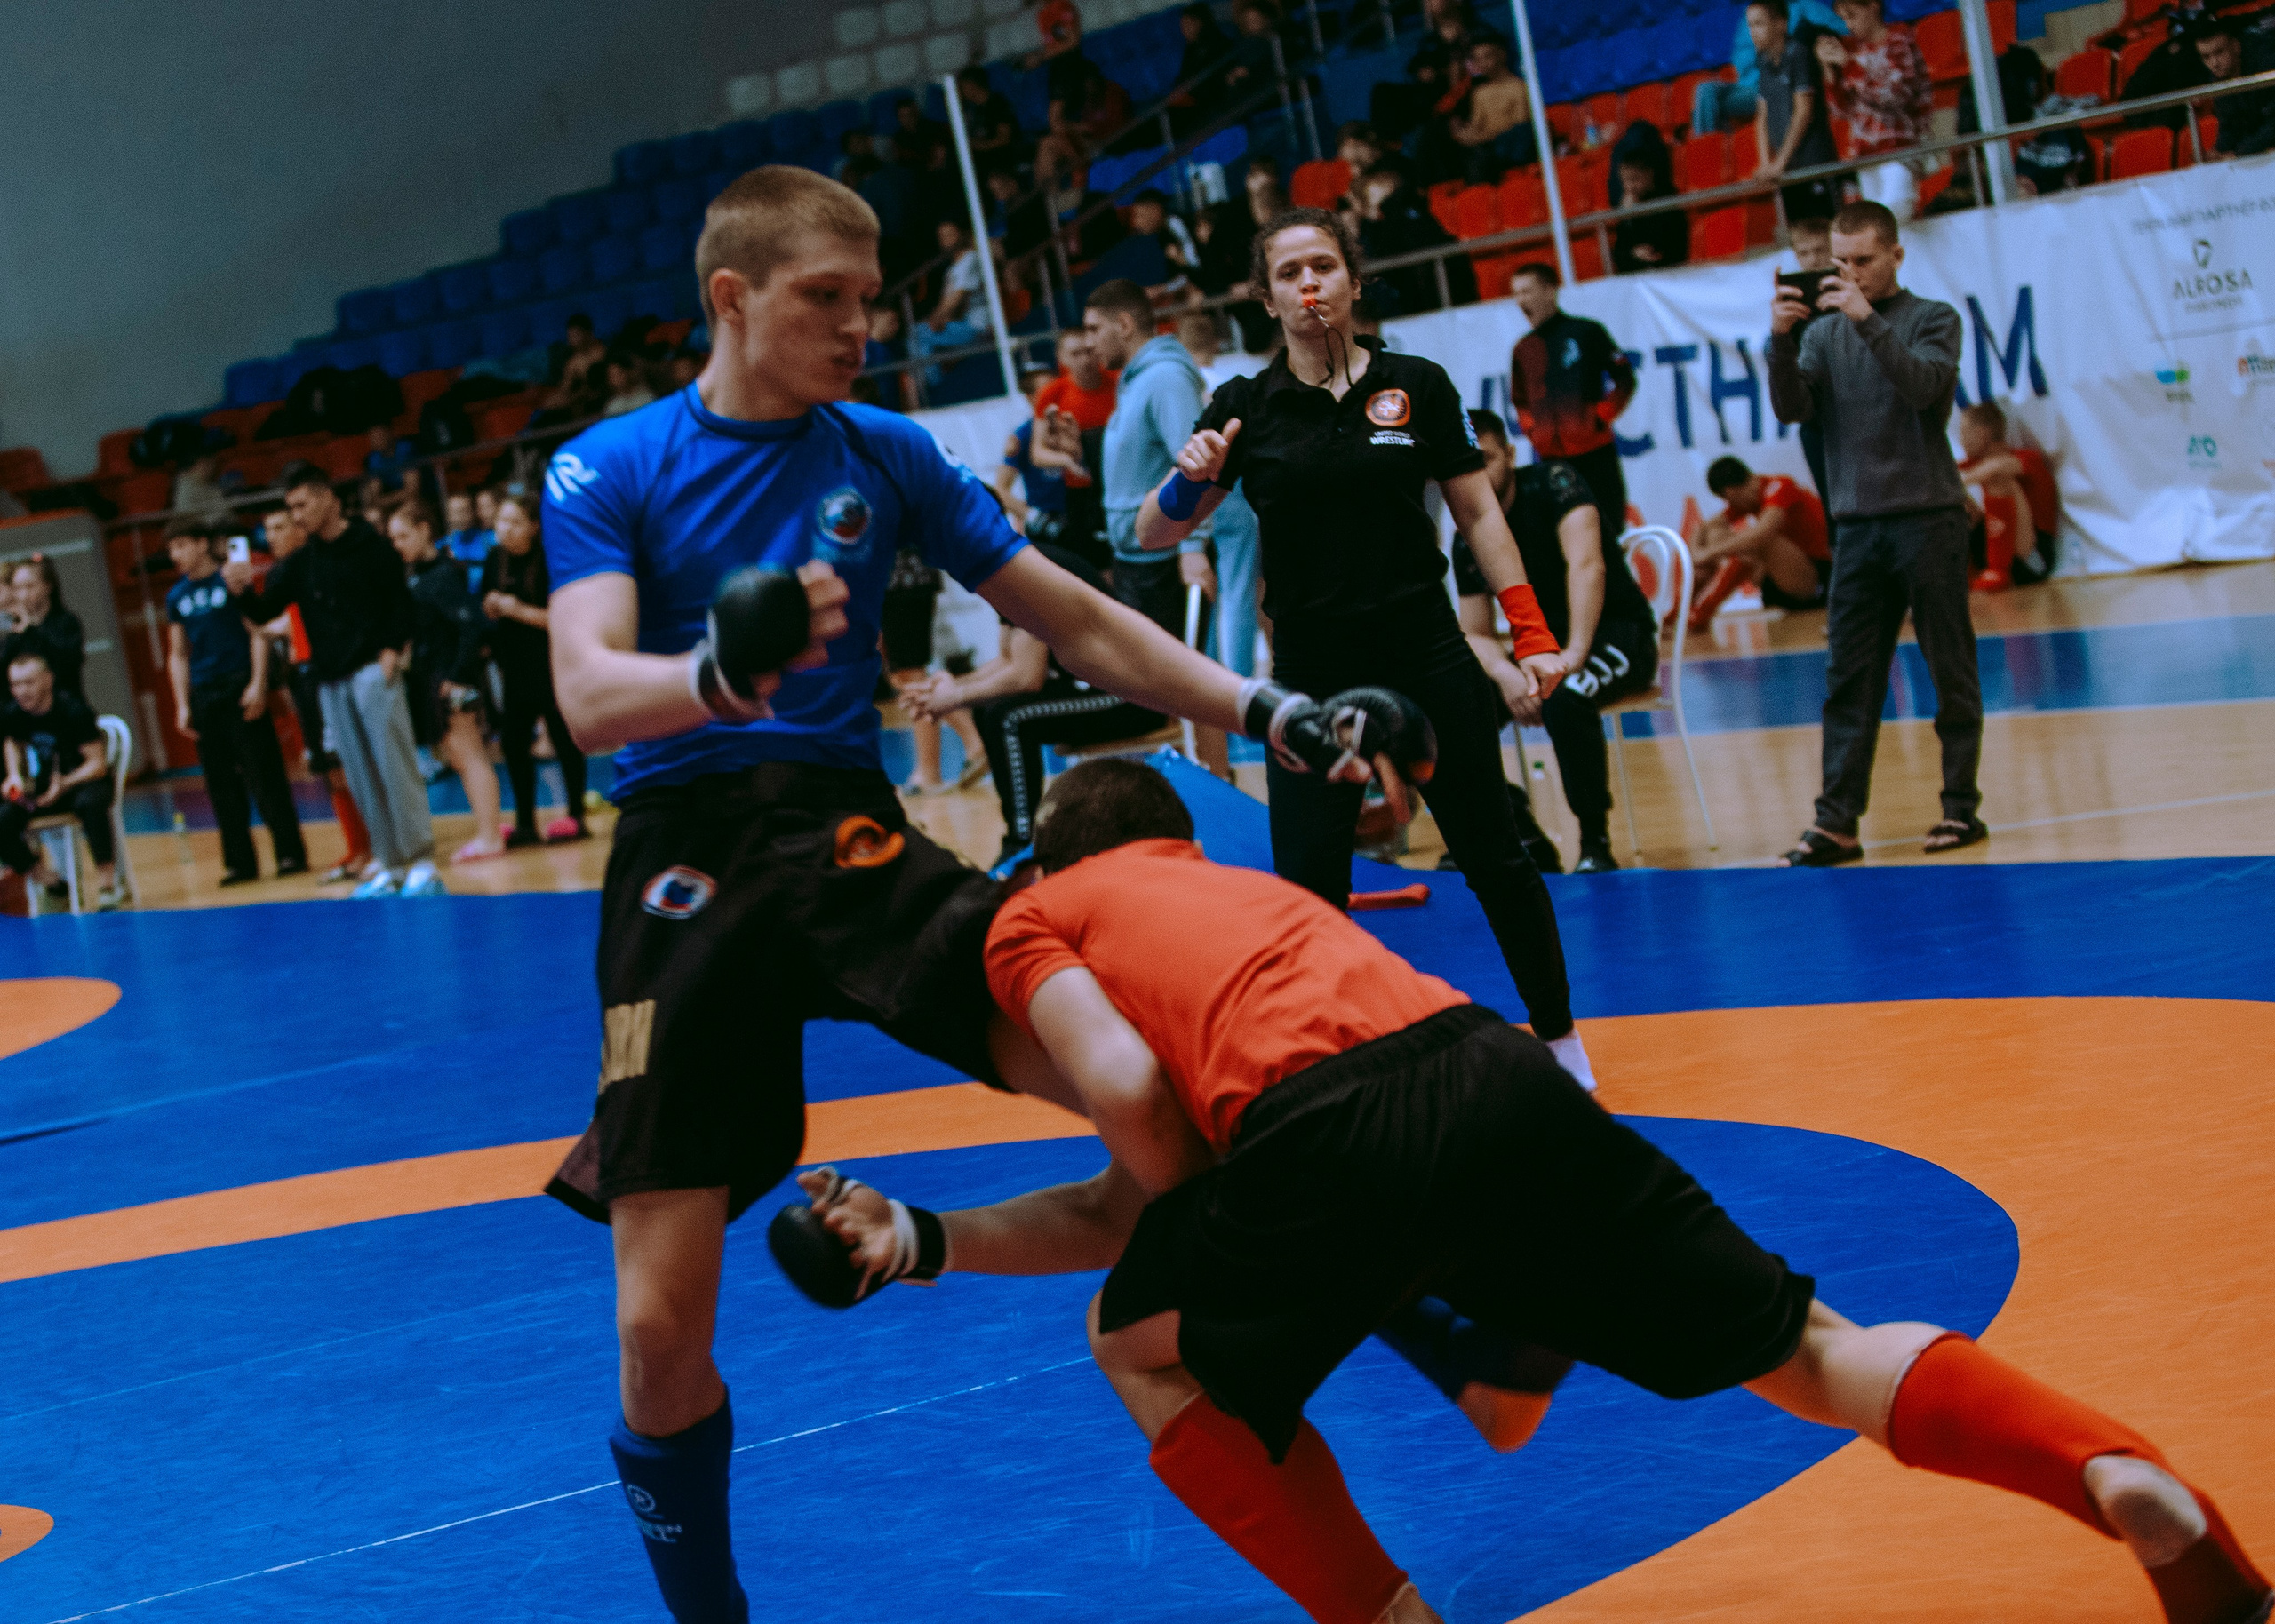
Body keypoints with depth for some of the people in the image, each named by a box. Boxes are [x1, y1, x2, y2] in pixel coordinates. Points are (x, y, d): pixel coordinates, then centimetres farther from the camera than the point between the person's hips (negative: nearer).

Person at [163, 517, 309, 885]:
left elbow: (257, 634, -5)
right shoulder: (177, 597, 11)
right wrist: (183, 706, 9)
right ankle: (239, 861, 10)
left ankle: (290, 854, 0)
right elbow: (178, 654, 15)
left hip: (239, 686, -5)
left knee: (264, 773, -4)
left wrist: (258, 684, -13)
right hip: (204, 695, 5)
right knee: (221, 782, 5)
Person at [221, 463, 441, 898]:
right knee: (361, 779, 6)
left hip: (373, 671, -6)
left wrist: (392, 648, -17)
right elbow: (263, 613, 8)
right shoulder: (300, 564, 13)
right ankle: (389, 866, 12)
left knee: (395, 766, -10)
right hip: (331, 682, 6)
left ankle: (422, 863, -9)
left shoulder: (370, 547, -1)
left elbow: (400, 600, -5)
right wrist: (242, 591, -12)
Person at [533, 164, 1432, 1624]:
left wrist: (1266, 710, 4)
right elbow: (590, 694, -14)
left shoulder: (885, 456, 10)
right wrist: (722, 674, -36)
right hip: (688, 863, -2)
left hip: (855, 840, 2)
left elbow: (1077, 621, 14)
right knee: (662, 1328, -8)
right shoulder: (607, 471, 1)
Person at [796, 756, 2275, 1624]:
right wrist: (926, 1242, 38)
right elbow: (1129, 1210, 36)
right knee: (1802, 1355, 13)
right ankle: (2117, 1472, -7)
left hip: (1333, 1121, -5)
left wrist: (1237, 1273, 20)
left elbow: (1130, 1095, 4)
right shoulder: (1237, 889, 42)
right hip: (1494, 1068, 5)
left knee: (1148, 1347, 23)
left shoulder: (1032, 921, 26)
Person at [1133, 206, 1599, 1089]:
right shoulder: (1246, 406, -1)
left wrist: (1532, 634, 1)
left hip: (1427, 656, 0)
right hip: (1312, 676, 0)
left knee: (1495, 859, 8)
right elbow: (1151, 534, -4)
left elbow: (1478, 513, 6)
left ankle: (1558, 1034, 25)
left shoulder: (1417, 385, 0)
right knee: (1306, 891, -6)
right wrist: (1190, 478, -25)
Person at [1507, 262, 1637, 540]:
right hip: (1551, 456, 4)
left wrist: (1600, 418, -6)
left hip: (1594, 452, -4)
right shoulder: (1522, 349, 11)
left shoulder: (1586, 332, -1)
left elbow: (1625, 380, 3)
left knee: (1609, 530, -3)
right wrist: (1532, 429, 6)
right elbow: (1519, 400, 23)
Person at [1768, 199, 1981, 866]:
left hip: (1928, 517, -3)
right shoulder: (1823, 334, 11)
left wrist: (1868, 319, -24)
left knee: (1950, 670, 2)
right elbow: (1792, 408, -2)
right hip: (1857, 524, 3)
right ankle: (1836, 821, -2)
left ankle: (1961, 804, 9)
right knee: (1847, 678, 0)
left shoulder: (1933, 320, 2)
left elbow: (1922, 386, -16)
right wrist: (1782, 340, -17)